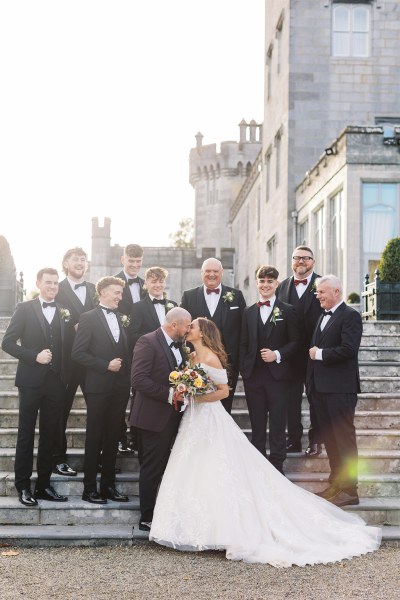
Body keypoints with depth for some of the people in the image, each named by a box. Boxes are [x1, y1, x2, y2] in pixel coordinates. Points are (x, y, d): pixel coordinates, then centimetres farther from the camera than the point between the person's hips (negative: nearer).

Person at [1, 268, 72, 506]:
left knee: (49, 435, 9)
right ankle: (23, 487, 10)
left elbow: (68, 347, 11)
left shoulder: (64, 313, 9)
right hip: (31, 380, -3)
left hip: (56, 382, 4)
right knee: (26, 434, 3)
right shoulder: (25, 309, -1)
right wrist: (34, 356, -16)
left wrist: (66, 376, 0)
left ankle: (44, 485, 18)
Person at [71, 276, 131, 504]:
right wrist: (106, 365, -15)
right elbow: (78, 353, -11)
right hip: (98, 387, -6)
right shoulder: (89, 318, -5)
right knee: (94, 438, 1)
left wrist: (128, 378, 6)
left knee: (113, 438, 10)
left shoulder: (121, 318, 13)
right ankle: (90, 488, 8)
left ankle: (109, 485, 18)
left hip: (120, 388, 6)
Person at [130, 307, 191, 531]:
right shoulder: (148, 342, -14)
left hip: (173, 416, 8)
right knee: (153, 468, 0)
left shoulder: (179, 346, 12)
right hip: (155, 417, -8)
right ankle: (147, 518, 10)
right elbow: (139, 379, -21)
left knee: (167, 468, 12)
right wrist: (168, 394, -22)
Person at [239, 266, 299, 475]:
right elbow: (244, 344, 12)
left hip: (278, 375, -3)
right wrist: (244, 369, 3)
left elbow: (295, 342, 0)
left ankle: (276, 468, 8)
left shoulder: (287, 311, 3)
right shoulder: (248, 312, 12)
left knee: (277, 424, 0)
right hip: (253, 376, 3)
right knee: (257, 424, 9)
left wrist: (277, 354, -14)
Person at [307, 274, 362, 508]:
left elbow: (348, 349, -21)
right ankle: (336, 483, 22)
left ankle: (349, 489, 0)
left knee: (344, 438, -4)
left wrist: (320, 354, -12)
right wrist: (312, 383, 7)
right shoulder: (323, 317, 18)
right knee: (329, 437, 13)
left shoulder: (350, 316, -9)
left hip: (340, 388, -9)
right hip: (321, 387, 9)